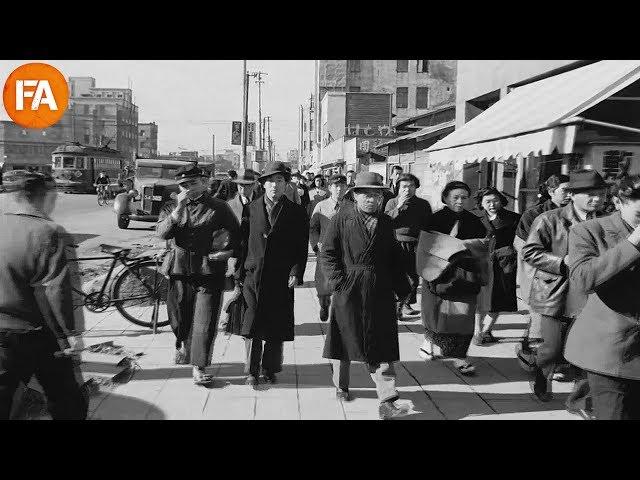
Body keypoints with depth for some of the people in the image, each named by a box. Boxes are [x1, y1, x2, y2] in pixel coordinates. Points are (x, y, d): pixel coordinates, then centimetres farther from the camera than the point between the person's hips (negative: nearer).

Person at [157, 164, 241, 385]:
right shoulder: (170, 207, 9)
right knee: (179, 317, 16)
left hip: (209, 270, -3)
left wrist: (232, 255, 1)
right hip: (179, 269, 3)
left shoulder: (218, 207, 3)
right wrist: (178, 211, -18)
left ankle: (199, 369, 4)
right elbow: (161, 233, -8)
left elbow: (236, 233, 12)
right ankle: (183, 344, 48)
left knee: (205, 321, -5)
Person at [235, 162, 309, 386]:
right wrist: (239, 275, 3)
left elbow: (301, 248, 4)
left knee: (277, 327, 6)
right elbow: (242, 243, 7)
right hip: (253, 275, 1)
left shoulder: (296, 213, 5)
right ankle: (252, 371, 16)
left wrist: (296, 273, -8)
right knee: (252, 326, 2)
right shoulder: (251, 209, 7)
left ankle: (270, 369, 23)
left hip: (281, 279, 0)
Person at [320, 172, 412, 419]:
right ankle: (341, 385, 35)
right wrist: (340, 281, -12)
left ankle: (387, 401, 0)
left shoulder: (385, 223, 10)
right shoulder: (341, 220, -1)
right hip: (348, 288, -2)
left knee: (381, 346, 0)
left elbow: (395, 258, 13)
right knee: (346, 338, 12)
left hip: (380, 292, 2)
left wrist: (402, 288, 8)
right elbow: (326, 254, -2)